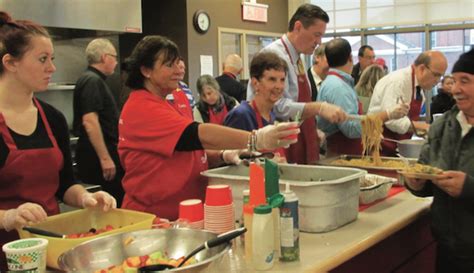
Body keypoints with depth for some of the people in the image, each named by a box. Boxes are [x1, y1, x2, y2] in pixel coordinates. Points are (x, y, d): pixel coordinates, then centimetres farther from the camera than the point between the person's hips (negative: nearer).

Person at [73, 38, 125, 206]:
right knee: (118, 203, -7)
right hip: (99, 155, -10)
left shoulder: (93, 79, 17)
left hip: (99, 154, 10)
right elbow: (89, 121, -24)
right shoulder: (93, 81, -14)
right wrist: (105, 158, -25)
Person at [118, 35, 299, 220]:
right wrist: (256, 140, -38)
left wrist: (223, 156, -5)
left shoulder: (176, 102, 10)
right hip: (154, 218, -8)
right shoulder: (141, 108, -18)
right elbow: (197, 135, -30)